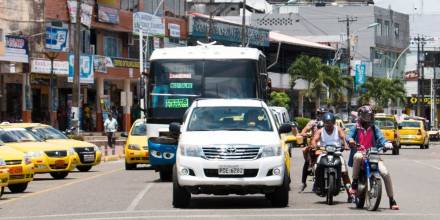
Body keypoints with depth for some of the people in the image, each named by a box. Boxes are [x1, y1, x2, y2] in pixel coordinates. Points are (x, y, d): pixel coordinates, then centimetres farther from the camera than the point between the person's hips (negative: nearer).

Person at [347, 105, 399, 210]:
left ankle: (392, 201, -8)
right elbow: (349, 136, -5)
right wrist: (350, 140, -31)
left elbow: (380, 138, 1)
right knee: (358, 157, -41)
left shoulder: (374, 129, 16)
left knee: (385, 173, -17)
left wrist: (386, 143, -23)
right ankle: (354, 183, -24)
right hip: (360, 153, -2)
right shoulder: (356, 128, 12)